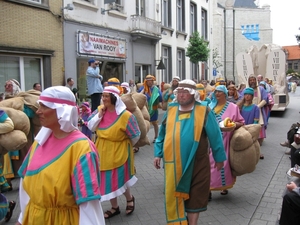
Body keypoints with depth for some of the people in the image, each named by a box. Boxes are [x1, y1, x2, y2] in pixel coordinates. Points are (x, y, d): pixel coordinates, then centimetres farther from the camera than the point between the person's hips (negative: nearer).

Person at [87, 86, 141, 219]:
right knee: (108, 180, 13)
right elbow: (90, 126, -1)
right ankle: (114, 207, 32)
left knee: (118, 180, 6)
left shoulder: (125, 115, -21)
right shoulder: (100, 109, -2)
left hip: (118, 153, -5)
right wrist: (99, 114, -14)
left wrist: (126, 146, 6)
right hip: (103, 152, 6)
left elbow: (135, 136, -11)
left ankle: (130, 199, 37)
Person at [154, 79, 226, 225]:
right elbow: (162, 134, 12)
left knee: (194, 196, 10)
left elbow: (215, 136, -2)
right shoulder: (170, 110, 4)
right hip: (174, 163, 3)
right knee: (174, 195, 11)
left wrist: (219, 157, 2)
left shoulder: (204, 111, -7)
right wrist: (158, 154, 10)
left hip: (196, 163, -3)